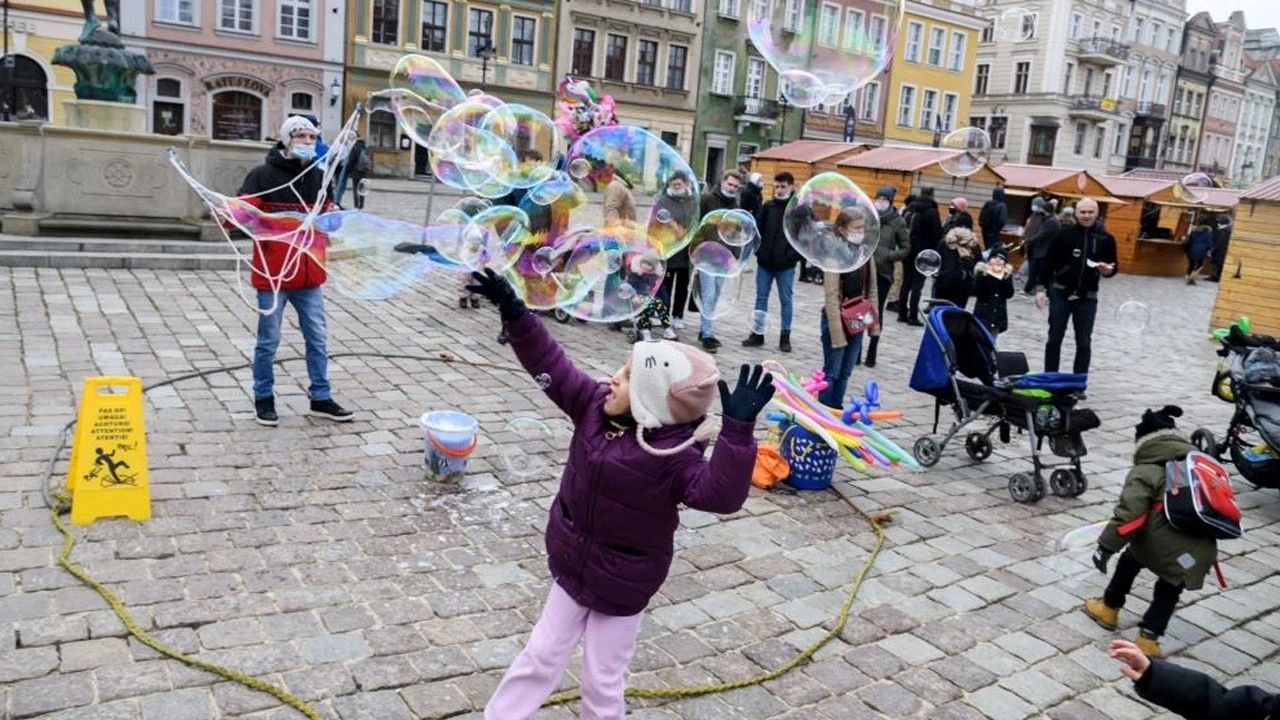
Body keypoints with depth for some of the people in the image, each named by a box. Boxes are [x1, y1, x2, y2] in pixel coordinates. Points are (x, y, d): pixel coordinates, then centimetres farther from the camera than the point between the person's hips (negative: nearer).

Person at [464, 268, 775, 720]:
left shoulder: (674, 455, -30)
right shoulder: (597, 406, -11)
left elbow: (720, 494, -45)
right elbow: (552, 365, -7)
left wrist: (737, 429, -57)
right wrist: (515, 314, -14)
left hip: (622, 585, -6)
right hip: (573, 565, 6)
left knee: (601, 682, 13)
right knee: (542, 656, 23)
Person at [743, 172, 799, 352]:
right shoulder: (768, 206, 5)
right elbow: (757, 229, 9)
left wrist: (793, 255, -12)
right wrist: (758, 250, -3)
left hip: (786, 265, -3)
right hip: (765, 262, 3)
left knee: (785, 300, 5)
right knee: (761, 297, 8)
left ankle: (785, 337, 13)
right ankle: (757, 334, 16)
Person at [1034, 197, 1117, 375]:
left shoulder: (1106, 239, 1)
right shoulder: (1064, 234, -4)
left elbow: (1113, 267, 10)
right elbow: (1048, 262, -2)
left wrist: (1107, 271, -13)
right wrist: (1041, 287, -8)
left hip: (1087, 297, 1)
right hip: (1060, 293, -1)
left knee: (1084, 343, 2)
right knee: (1054, 338, 6)